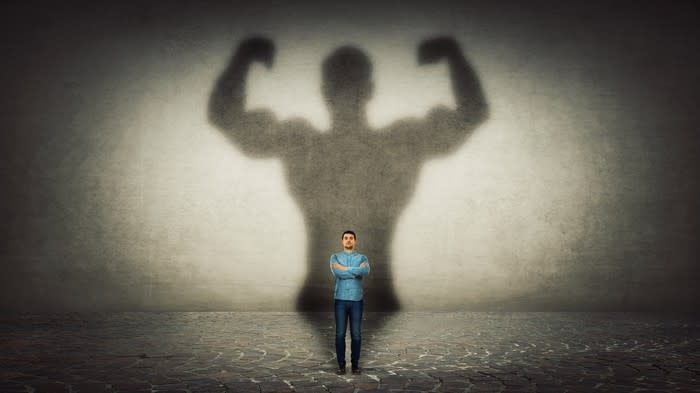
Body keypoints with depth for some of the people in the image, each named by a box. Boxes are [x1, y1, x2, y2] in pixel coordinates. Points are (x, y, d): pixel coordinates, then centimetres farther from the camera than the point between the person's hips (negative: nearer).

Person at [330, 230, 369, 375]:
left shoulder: (362, 258, 4)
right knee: (340, 334, 2)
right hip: (340, 300, -1)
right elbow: (337, 273, -18)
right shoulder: (335, 257, 3)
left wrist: (344, 268, -20)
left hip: (356, 301, 1)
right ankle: (341, 364, 14)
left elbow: (365, 271, -21)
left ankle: (355, 364, 15)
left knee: (356, 334, 3)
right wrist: (357, 271, -15)